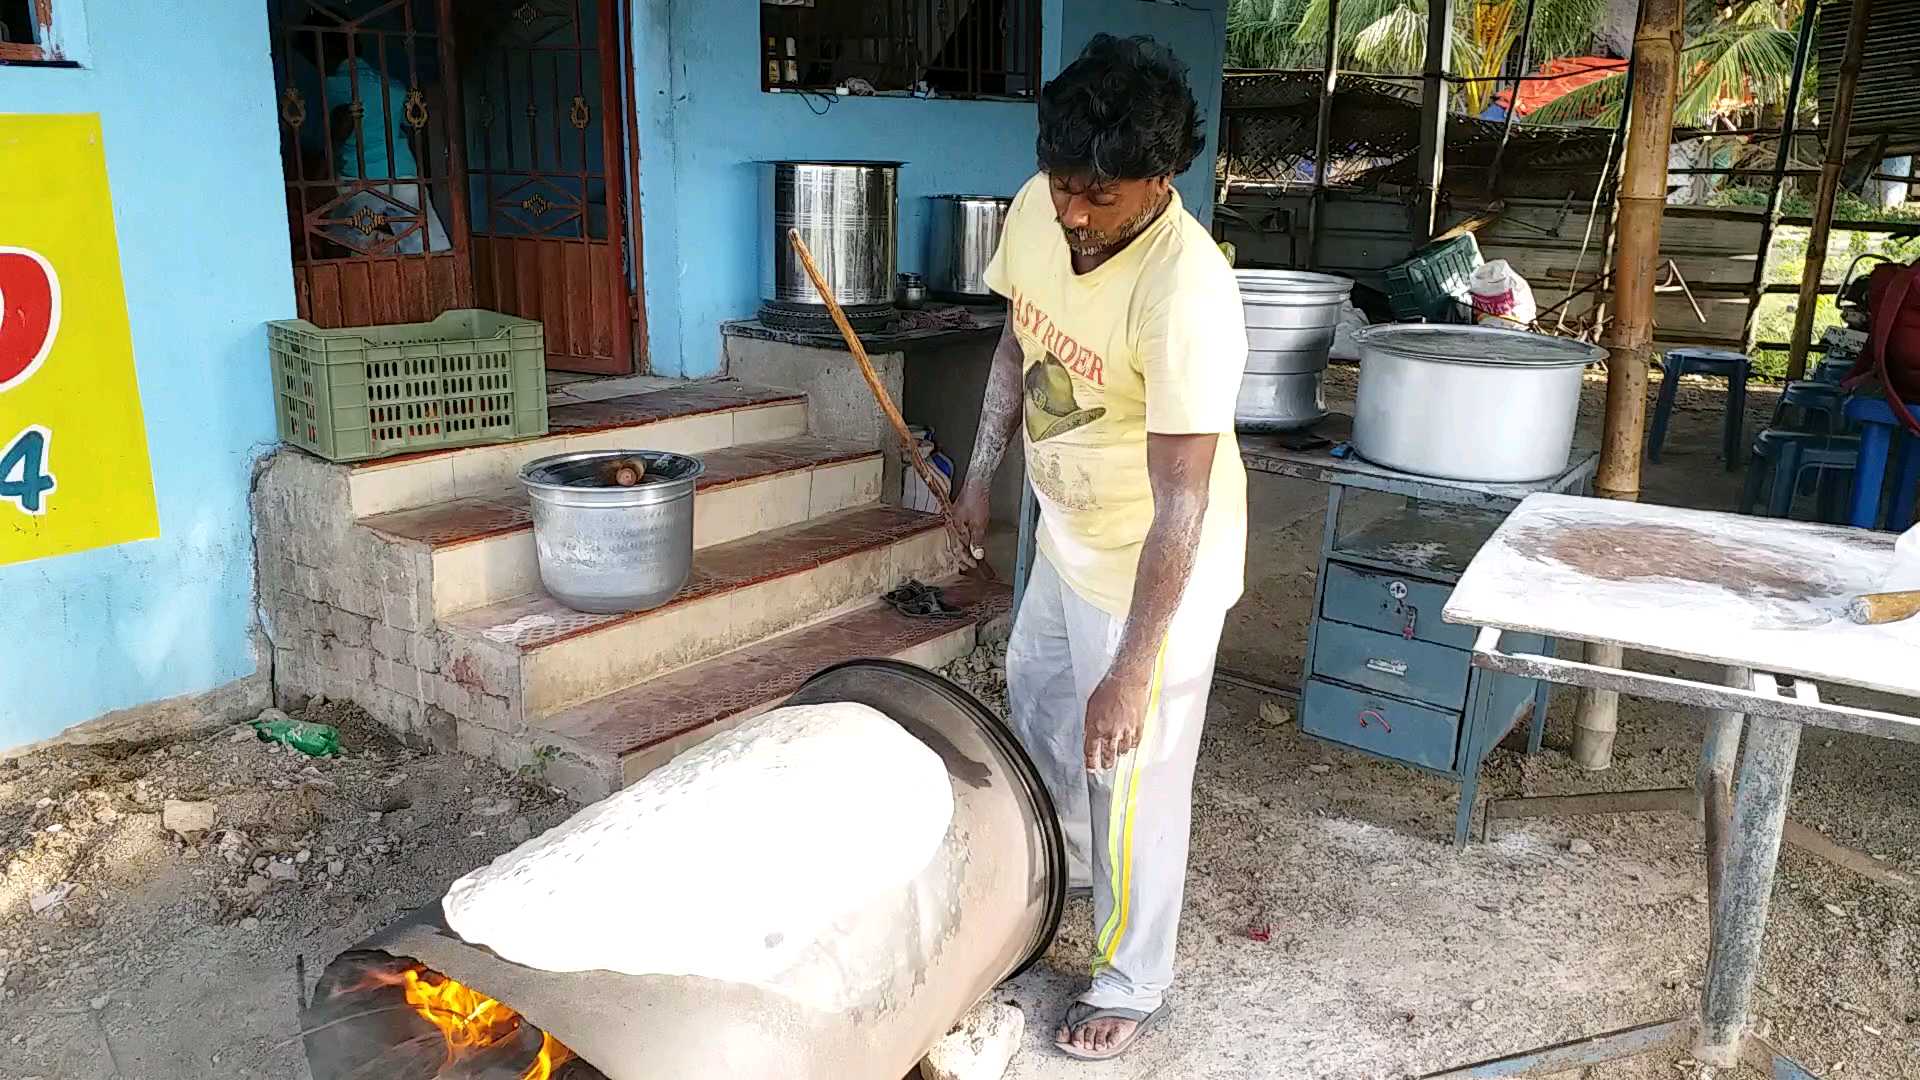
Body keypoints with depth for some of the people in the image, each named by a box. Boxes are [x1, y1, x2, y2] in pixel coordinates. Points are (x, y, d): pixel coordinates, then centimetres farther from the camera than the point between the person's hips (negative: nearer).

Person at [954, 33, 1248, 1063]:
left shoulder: (1186, 295, -35)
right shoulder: (1037, 211, -13)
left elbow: (1181, 508, -32)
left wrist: (1131, 672, -29)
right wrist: (981, 468, 12)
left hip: (1158, 559, -8)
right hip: (1069, 530, 8)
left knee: (1131, 771, 5)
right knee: (1034, 700, 26)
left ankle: (1133, 982, 29)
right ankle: (1068, 862, 55)